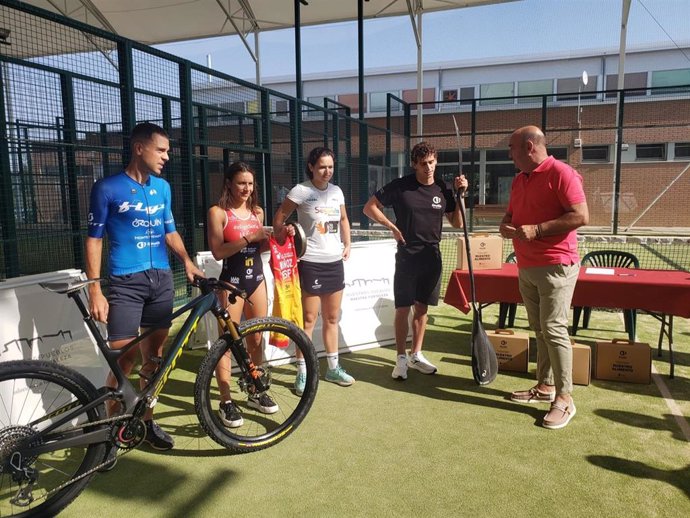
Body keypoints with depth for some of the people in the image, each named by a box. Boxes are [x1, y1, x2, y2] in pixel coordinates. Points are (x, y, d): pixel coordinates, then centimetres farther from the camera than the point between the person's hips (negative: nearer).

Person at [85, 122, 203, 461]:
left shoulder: (162, 187, 10)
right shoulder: (107, 188, -5)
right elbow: (94, 239, -4)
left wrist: (187, 261, 0)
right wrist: (95, 290, -10)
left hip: (161, 279, 5)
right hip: (125, 283, -5)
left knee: (153, 356, 10)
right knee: (124, 359, -6)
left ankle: (147, 421, 24)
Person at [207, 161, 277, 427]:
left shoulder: (257, 211, 10)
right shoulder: (218, 212, -7)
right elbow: (217, 252, -16)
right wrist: (249, 238, -22)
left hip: (257, 280, 6)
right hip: (231, 282, -6)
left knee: (257, 339, 11)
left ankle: (256, 393, 25)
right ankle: (226, 402, 7)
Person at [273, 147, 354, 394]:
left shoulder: (336, 191, 8)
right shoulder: (301, 191, -8)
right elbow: (279, 217, -2)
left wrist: (347, 244, 11)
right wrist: (281, 242, -11)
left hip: (335, 262, 6)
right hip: (310, 262, -6)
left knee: (332, 318, 14)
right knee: (309, 319, -1)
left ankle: (333, 368, 27)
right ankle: (302, 373, 12)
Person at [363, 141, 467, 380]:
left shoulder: (443, 190, 3)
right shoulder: (400, 186, -7)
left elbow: (457, 223, 7)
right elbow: (370, 207, -2)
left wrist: (460, 194, -4)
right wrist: (393, 227, -9)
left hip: (432, 257, 4)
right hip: (407, 256, -3)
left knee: (422, 307, 11)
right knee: (403, 308, -1)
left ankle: (416, 354, 25)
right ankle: (401, 358, 12)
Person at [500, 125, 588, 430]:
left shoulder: (561, 173, -10)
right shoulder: (519, 180, 16)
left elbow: (581, 216, -17)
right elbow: (511, 213, 26)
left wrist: (536, 230, -20)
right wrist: (505, 225, 2)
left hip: (555, 265, -8)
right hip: (526, 267, 8)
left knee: (554, 329, -8)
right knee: (539, 330, 12)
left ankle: (564, 398, 1)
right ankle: (545, 386, 22)